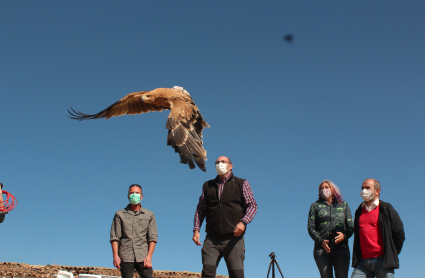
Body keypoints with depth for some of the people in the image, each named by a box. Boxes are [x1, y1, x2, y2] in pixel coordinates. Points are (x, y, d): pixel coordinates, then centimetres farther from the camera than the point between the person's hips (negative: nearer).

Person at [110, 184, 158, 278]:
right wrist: (115, 255, -6)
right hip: (125, 258, 0)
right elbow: (114, 237, 6)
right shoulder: (120, 214, 12)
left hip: (143, 257, 0)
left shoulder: (149, 215, 12)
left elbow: (153, 238, 7)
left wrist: (149, 256, -5)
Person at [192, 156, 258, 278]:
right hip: (212, 238, 2)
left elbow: (252, 205, 4)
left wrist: (243, 222, -13)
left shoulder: (242, 183, 11)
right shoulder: (207, 186, 19)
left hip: (233, 237, -2)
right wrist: (196, 229, 5)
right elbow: (200, 209, 18)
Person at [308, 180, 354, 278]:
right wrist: (321, 241, -10)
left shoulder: (344, 205, 19)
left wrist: (344, 235, -10)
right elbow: (310, 227, 7)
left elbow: (351, 226, 13)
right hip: (322, 249, 0)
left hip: (341, 248, 1)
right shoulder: (315, 206, 15)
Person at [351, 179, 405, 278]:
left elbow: (399, 234, 1)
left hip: (382, 261, -4)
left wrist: (391, 254, 2)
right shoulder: (359, 211, 18)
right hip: (362, 262, 5)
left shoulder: (386, 209, 3)